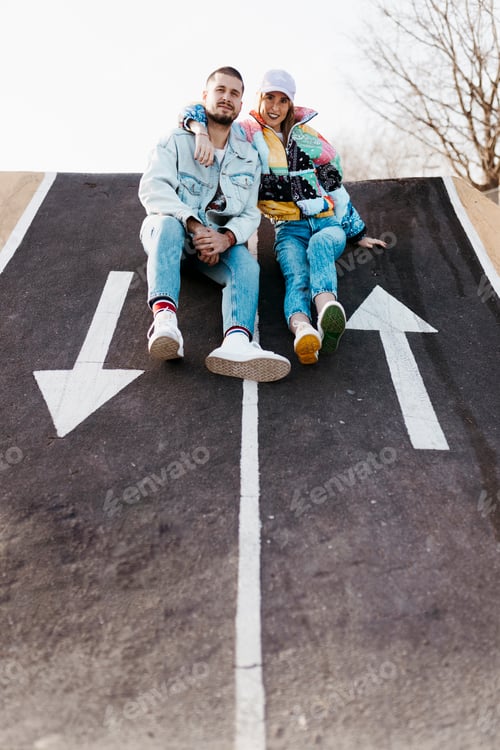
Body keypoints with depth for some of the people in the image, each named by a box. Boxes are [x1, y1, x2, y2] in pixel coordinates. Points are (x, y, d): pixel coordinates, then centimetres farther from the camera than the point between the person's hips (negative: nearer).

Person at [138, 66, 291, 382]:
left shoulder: (249, 157, 13)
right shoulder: (177, 141, 2)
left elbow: (250, 213, 2)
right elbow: (152, 190, -15)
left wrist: (226, 238, -22)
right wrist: (193, 225, -30)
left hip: (220, 240, 3)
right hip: (173, 229, -2)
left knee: (247, 264, -29)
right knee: (168, 225, -37)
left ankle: (237, 343, -57)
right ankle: (164, 321, -56)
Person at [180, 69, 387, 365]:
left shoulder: (309, 137, 15)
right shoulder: (248, 133, 7)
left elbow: (335, 186, 20)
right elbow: (193, 112, -1)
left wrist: (358, 233, 20)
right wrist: (202, 132, -26)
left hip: (328, 224, 2)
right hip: (289, 229, -1)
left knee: (319, 246, -36)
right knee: (296, 275, -34)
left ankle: (329, 311, -65)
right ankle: (303, 331, -64)